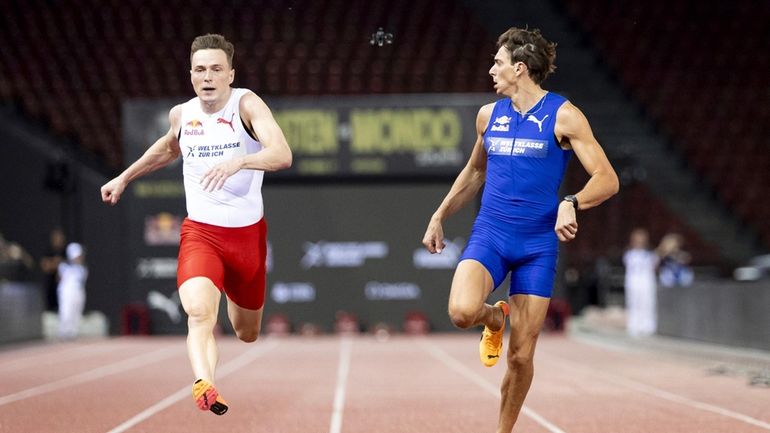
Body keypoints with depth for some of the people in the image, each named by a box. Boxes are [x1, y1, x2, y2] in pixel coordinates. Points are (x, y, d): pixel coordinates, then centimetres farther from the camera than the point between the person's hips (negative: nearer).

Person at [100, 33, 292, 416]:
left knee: (247, 335, 18)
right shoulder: (181, 114, 2)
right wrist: (125, 177, 32)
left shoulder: (247, 105, -11)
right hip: (200, 232, 1)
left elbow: (282, 155, -27)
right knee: (199, 312, -30)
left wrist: (239, 162, -44)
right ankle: (205, 386, -48)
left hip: (248, 233, -1)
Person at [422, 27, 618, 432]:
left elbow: (607, 179, -12)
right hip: (489, 234, 3)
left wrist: (572, 204, -30)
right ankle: (495, 317, 11)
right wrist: (439, 217, 24)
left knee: (520, 357, -1)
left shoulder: (563, 116, -7)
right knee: (462, 311, -26)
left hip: (538, 243, -3)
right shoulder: (488, 115, 8)